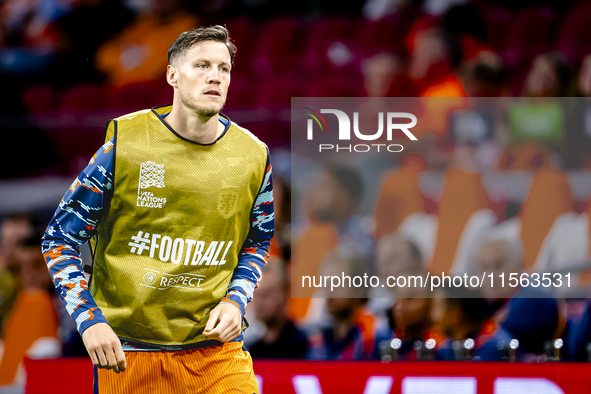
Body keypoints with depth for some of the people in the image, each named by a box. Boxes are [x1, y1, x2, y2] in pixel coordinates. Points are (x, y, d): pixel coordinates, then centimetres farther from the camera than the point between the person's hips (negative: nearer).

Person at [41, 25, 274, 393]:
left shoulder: (253, 155, 2)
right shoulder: (124, 142, -7)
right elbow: (60, 238, -2)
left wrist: (235, 300, -1)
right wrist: (89, 320, -13)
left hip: (216, 349, 2)